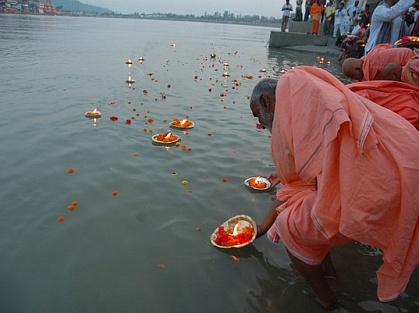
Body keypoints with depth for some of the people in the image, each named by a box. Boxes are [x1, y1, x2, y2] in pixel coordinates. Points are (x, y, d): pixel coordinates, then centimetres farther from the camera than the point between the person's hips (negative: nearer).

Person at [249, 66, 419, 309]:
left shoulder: (292, 84, -2)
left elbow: (335, 116, -22)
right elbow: (294, 181, 30)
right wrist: (262, 228, 39)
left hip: (377, 181, -10)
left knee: (292, 227, 6)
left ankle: (326, 301, 27)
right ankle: (327, 266, 42)